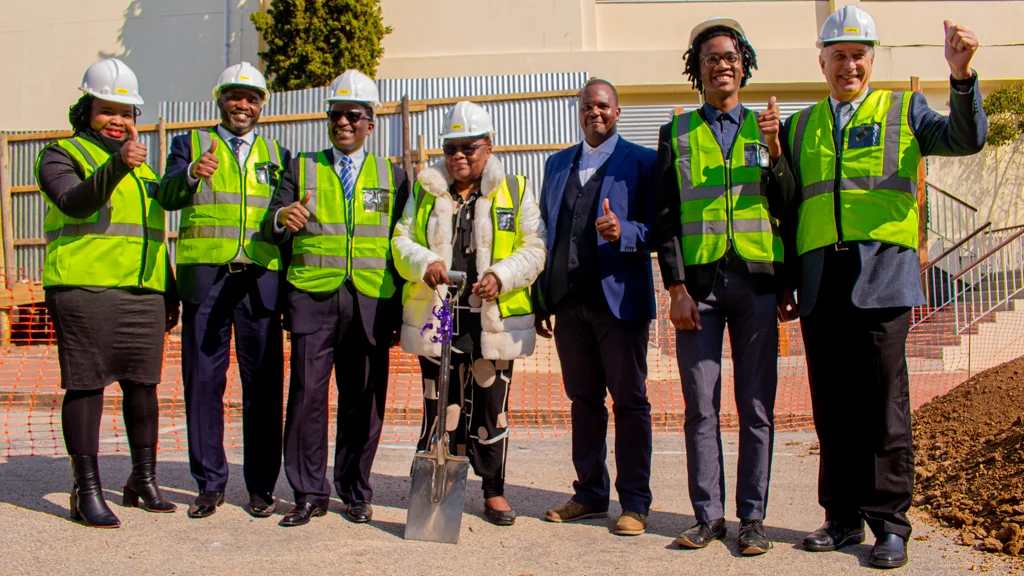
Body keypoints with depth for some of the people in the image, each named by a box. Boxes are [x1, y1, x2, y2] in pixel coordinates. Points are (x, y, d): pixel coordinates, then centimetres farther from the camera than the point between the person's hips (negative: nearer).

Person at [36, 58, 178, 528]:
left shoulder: (143, 168, 24)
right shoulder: (62, 155, 5)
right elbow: (74, 201, -17)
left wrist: (171, 294, 22)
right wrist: (116, 165, -33)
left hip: (143, 293, 6)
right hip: (84, 290, -5)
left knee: (143, 384, 7)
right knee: (86, 386, -3)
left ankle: (143, 480, 20)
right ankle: (87, 492, 5)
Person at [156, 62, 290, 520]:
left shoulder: (276, 154, 19)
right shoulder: (190, 144, 13)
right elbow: (167, 197, -6)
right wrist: (192, 175, -26)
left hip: (260, 279, 1)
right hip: (204, 276, -1)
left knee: (263, 386, 0)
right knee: (203, 382, 1)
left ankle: (261, 487, 10)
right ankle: (210, 485, 13)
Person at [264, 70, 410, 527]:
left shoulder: (392, 176, 16)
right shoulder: (301, 169, 15)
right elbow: (273, 230, 7)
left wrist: (398, 313, 6)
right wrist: (283, 219, -18)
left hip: (371, 304, 0)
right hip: (313, 299, 0)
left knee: (363, 399, 1)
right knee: (307, 394, -6)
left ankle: (355, 492, 15)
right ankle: (309, 494, 5)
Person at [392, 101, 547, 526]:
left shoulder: (515, 190, 7)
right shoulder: (425, 190, 14)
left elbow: (534, 248, 2)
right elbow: (401, 240, 11)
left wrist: (501, 276, -15)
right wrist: (423, 262, -11)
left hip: (494, 319, -1)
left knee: (492, 405, 5)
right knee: (441, 404, 2)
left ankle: (494, 491, 18)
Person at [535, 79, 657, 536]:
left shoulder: (641, 162, 2)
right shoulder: (557, 164, 17)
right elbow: (545, 233, 16)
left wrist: (623, 233, -25)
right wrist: (541, 299, 9)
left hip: (620, 300, -5)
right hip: (569, 302, 5)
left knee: (629, 402, 2)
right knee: (584, 400, 11)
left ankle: (635, 503, 9)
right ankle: (589, 494, 21)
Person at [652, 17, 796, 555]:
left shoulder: (767, 127, 14)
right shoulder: (677, 133, 12)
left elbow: (789, 206, 7)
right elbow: (665, 215, 6)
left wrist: (773, 151, -8)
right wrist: (676, 287, -3)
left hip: (756, 280, 1)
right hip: (699, 281, 0)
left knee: (756, 406, 3)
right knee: (700, 406, 1)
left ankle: (752, 517, 12)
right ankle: (708, 515, 12)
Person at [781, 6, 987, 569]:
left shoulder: (902, 110, 12)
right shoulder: (800, 127, 19)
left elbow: (965, 138, -4)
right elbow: (788, 205, 17)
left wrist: (961, 74, -20)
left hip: (882, 273, -3)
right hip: (820, 279, 3)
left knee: (883, 402, -3)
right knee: (832, 406, 6)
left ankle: (889, 523, 5)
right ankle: (843, 517, 16)